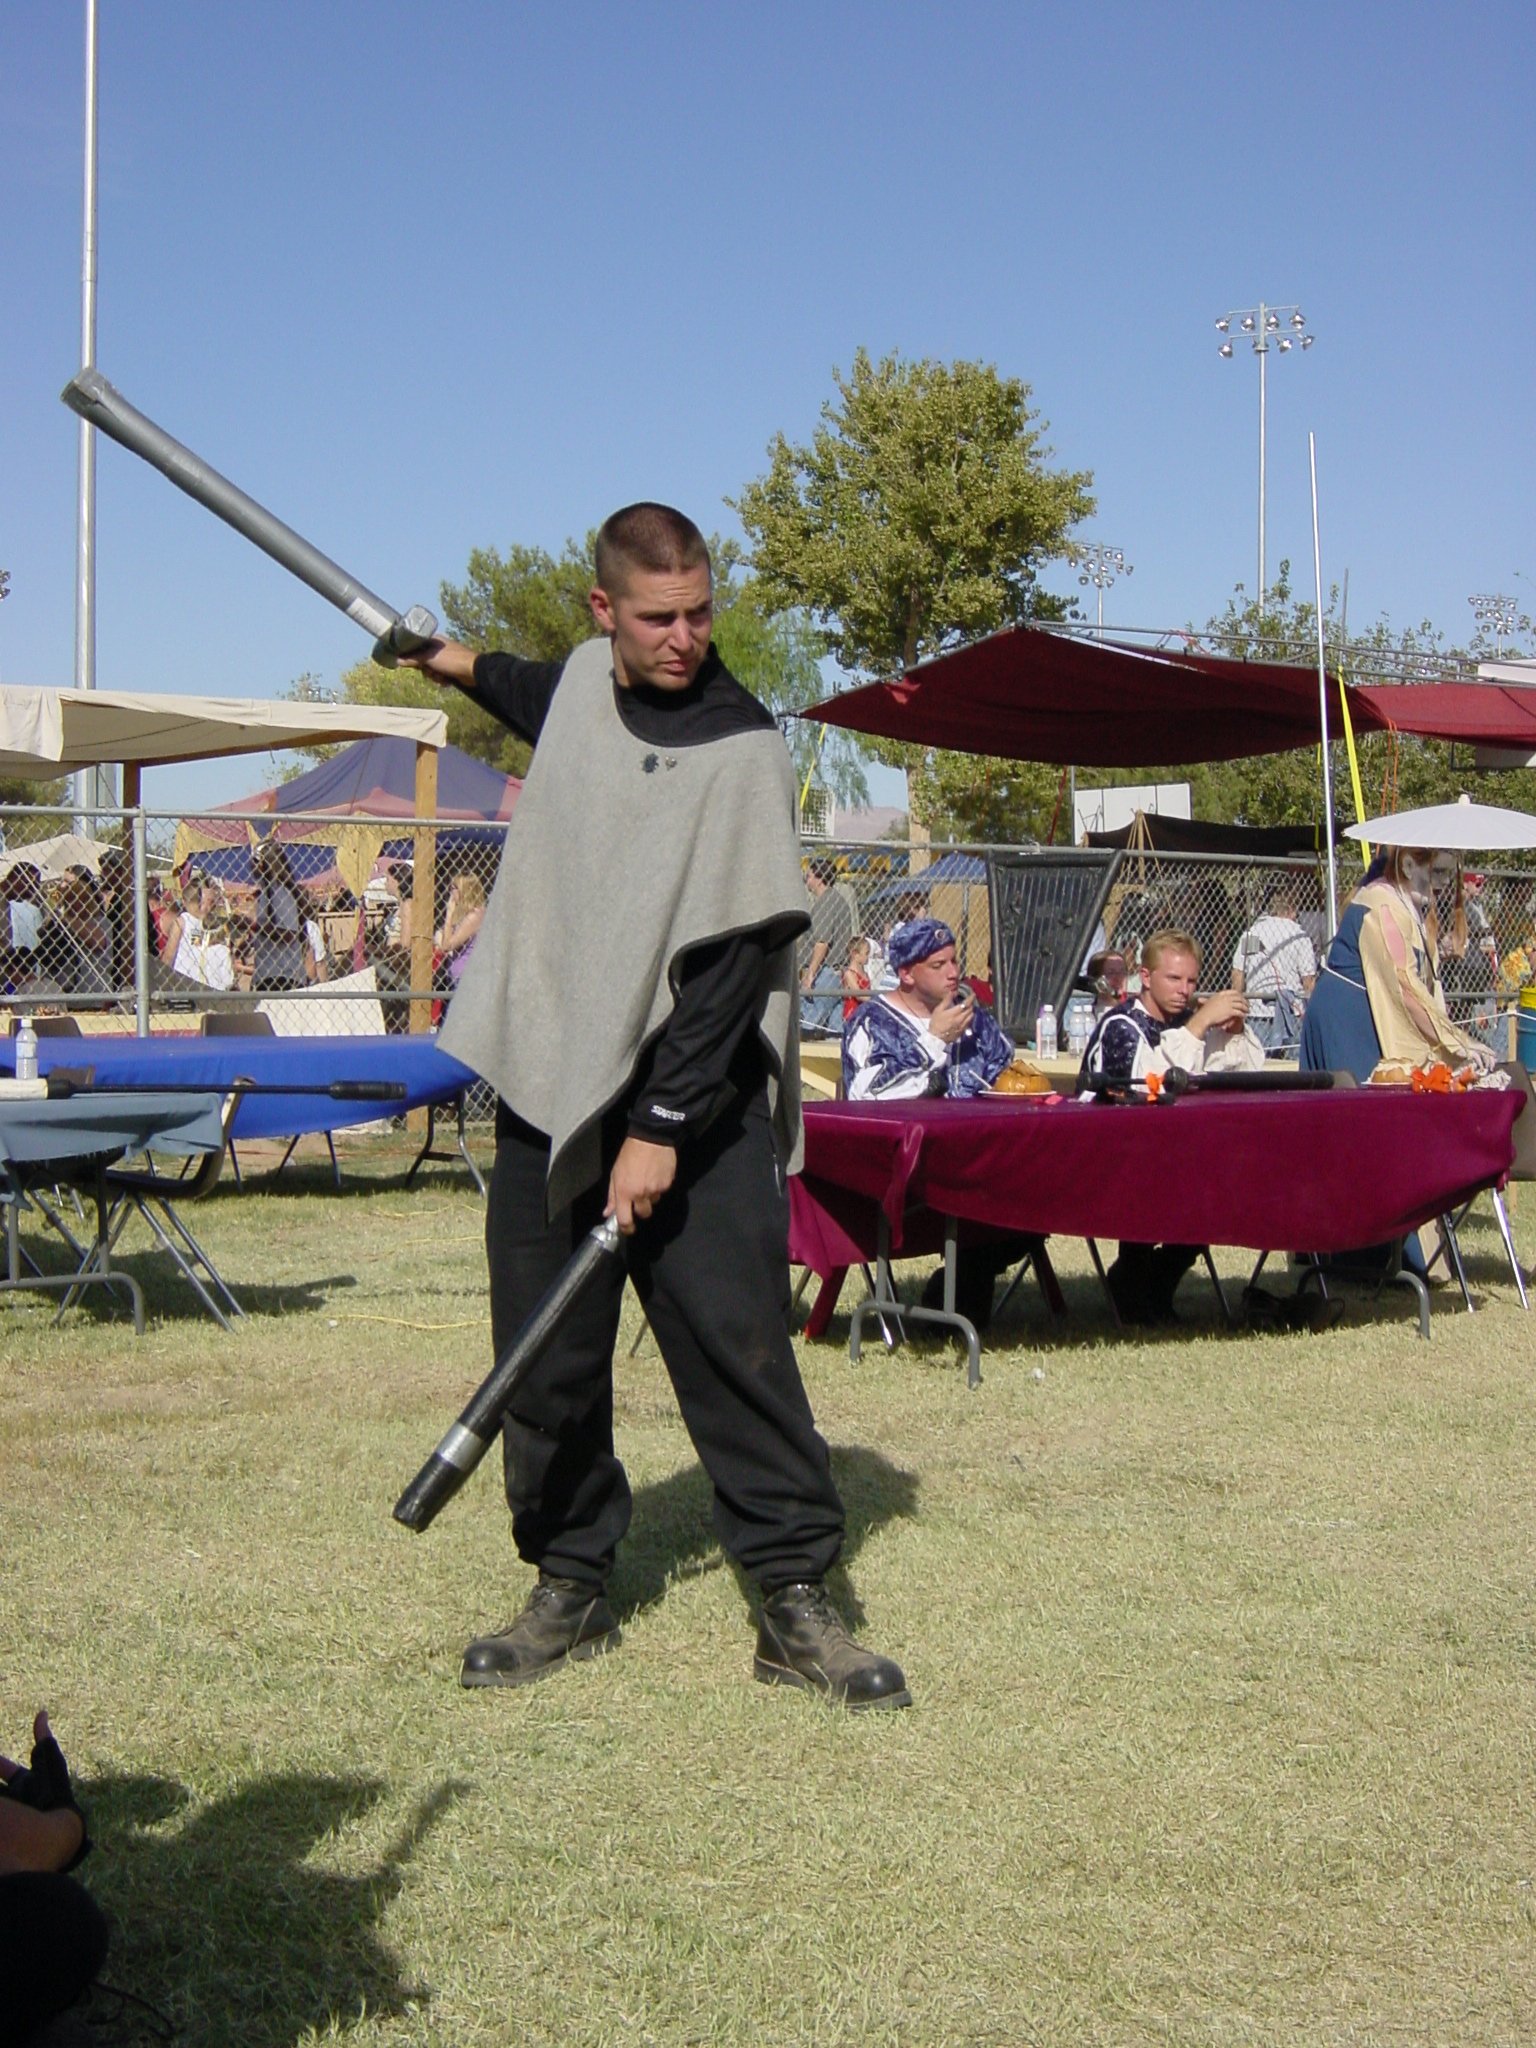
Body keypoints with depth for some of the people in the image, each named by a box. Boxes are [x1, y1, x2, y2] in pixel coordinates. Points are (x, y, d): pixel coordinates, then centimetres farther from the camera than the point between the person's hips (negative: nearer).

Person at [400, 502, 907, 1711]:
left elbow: (734, 956, -16)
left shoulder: (743, 750, -12)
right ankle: (571, 1586, 19)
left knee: (736, 1335, -10)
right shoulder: (585, 679, 7)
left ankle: (795, 1598, -2)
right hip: (549, 1080, 6)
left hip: (693, 1106, -5)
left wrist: (662, 1126, -20)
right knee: (547, 1352, 6)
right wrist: (475, 672, 28)